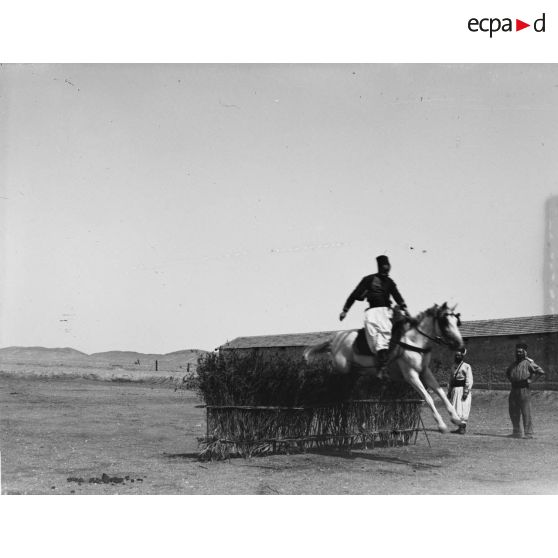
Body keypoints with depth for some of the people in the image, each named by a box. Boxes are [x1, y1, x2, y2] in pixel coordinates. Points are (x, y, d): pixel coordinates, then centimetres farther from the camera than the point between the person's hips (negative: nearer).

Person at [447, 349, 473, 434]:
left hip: (463, 389, -8)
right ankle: (460, 427, 13)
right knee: (455, 410, 7)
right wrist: (449, 391, 16)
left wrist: (466, 392, -19)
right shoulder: (454, 367, 17)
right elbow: (451, 380, 22)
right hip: (454, 390, 8)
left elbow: (469, 381, -12)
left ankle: (463, 428, -8)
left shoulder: (466, 366, -6)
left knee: (463, 409, -9)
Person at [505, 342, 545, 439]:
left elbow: (541, 372, -17)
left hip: (524, 390, -7)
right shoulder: (513, 364, 14)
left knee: (526, 412, -8)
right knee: (513, 413, 8)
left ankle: (528, 433, -4)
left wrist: (530, 380, -14)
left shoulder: (528, 363, -8)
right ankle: (516, 432, 18)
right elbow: (507, 372, 36)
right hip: (514, 390, 7)